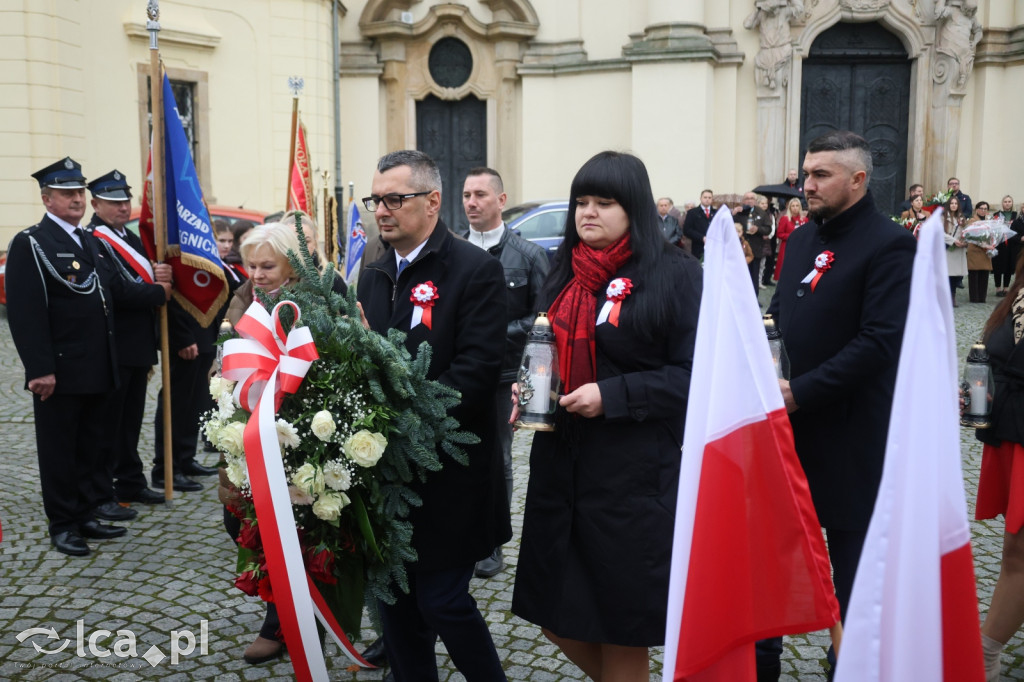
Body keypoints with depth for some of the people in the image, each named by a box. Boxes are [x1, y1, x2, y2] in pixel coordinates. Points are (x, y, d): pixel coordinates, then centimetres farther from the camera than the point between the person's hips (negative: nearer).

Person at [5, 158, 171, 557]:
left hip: (97, 370, 8)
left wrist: (159, 291, 1)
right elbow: (26, 313, -16)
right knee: (59, 449, 5)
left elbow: (117, 290, 12)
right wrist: (40, 369, -21)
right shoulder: (30, 244, -10)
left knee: (90, 446, 16)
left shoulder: (91, 242, 16)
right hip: (60, 371, -7)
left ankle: (84, 516, 28)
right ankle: (62, 526, 17)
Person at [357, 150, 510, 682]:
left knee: (442, 601, 1)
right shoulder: (374, 275, 13)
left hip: (447, 474, -6)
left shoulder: (476, 269, -10)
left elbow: (478, 368, -18)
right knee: (395, 601, 15)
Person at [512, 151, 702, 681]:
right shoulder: (564, 273, 11)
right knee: (557, 619, 13)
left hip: (633, 472, -6)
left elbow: (692, 373, -12)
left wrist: (612, 396, -19)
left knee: (623, 627, 8)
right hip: (559, 463, 6)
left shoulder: (675, 273, -8)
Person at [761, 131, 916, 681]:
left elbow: (881, 342, -21)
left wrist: (800, 392, -22)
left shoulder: (889, 245, -13)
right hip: (788, 423, 7)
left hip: (850, 434, -7)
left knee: (852, 558, 11)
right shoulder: (801, 239, 11)